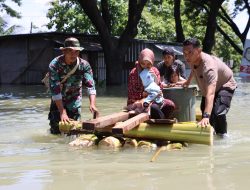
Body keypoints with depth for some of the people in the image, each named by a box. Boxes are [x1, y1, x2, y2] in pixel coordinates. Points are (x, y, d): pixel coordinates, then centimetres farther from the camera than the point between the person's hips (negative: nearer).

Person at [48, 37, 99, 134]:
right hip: (58, 102, -2)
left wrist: (92, 104, -38)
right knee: (56, 131, -2)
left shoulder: (84, 65, -14)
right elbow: (55, 90, -25)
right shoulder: (54, 65, -21)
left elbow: (90, 86, -21)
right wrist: (62, 112, -30)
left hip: (74, 102, 2)